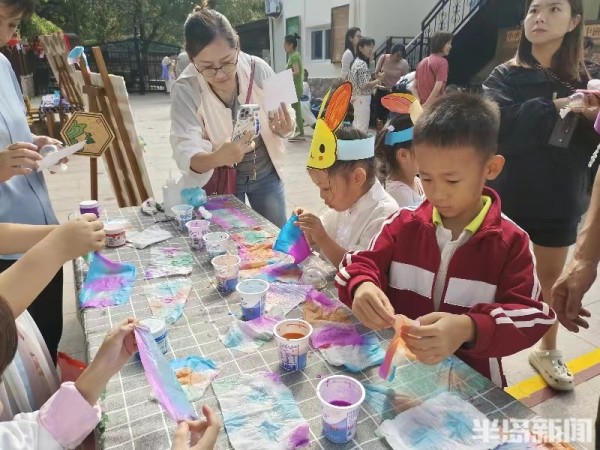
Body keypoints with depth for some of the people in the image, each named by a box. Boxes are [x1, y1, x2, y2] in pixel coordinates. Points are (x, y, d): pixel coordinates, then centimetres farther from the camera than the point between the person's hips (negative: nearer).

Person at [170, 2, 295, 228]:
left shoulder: (259, 69, -17)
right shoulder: (185, 89, -21)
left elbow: (287, 120, -7)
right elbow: (185, 153, -29)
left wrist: (283, 128, -31)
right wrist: (218, 158, -51)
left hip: (266, 172, 2)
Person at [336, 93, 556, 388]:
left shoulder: (511, 243, -6)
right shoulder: (403, 224, 0)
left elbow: (531, 317, -10)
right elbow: (360, 264, 1)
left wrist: (469, 329, -30)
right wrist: (362, 287, -24)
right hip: (398, 369, -2)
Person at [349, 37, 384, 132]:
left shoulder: (356, 62, 13)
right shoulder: (362, 64, -17)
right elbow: (364, 86, -22)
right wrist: (378, 80, -10)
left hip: (357, 97, 10)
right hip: (363, 98, -10)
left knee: (357, 126, 15)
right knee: (362, 128, -6)